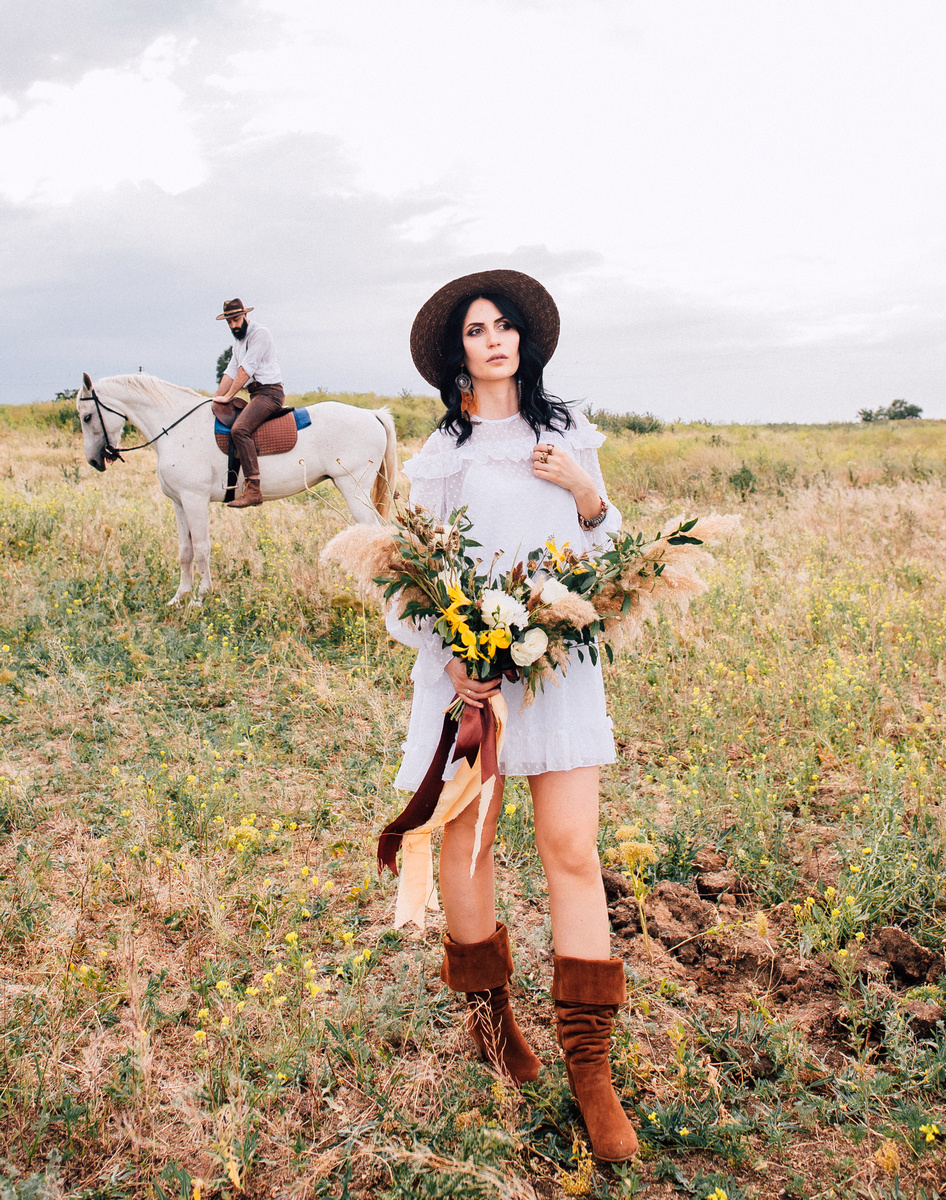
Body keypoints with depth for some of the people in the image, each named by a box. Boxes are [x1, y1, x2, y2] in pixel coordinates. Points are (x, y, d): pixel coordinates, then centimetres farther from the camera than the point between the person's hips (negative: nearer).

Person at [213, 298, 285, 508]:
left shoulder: (260, 333, -7)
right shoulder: (239, 343, 23)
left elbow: (246, 369, -14)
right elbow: (230, 372, 17)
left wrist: (228, 396, -16)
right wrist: (215, 400, 5)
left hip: (269, 392, -11)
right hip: (256, 395, 11)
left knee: (239, 429, -29)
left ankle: (253, 489, -36)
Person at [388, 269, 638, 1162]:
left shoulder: (568, 436, 12)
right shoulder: (441, 451, 7)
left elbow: (602, 552, 17)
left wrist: (587, 494, -4)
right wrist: (449, 655, -13)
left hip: (558, 660, 1)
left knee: (573, 852, -5)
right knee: (467, 841, 7)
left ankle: (589, 1063, 5)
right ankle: (486, 1003, 32)